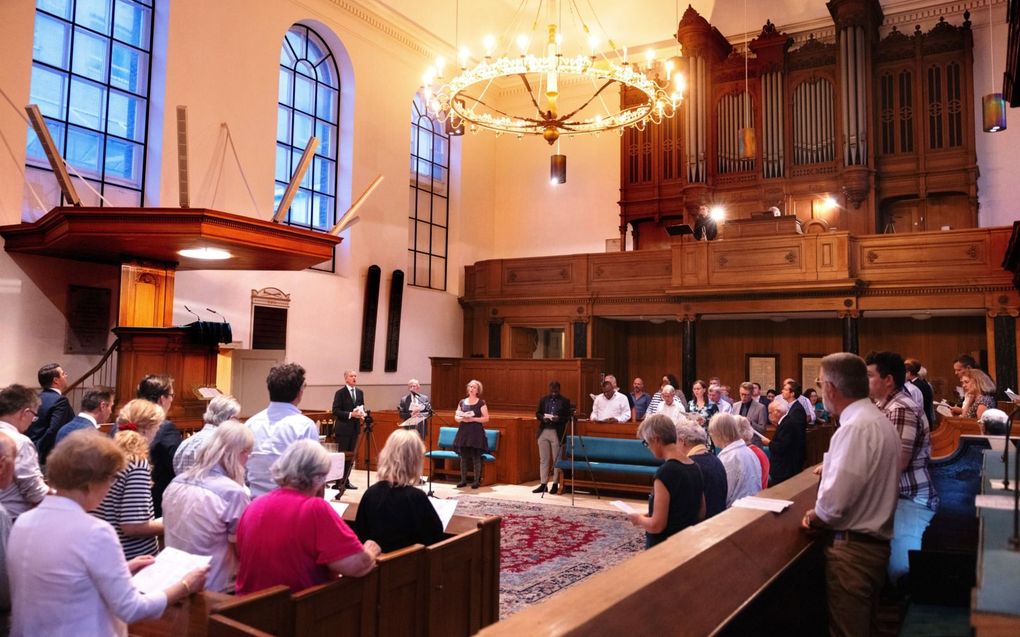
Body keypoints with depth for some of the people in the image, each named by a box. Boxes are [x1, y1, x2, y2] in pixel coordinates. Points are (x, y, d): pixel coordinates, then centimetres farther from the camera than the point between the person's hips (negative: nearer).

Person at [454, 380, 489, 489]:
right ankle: (463, 480, 13)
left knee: (476, 457, -3)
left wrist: (473, 419, -16)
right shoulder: (462, 402, 10)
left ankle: (476, 481, 5)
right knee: (463, 457, 5)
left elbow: (486, 418, -5)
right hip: (463, 431, 3)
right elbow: (456, 417, 11)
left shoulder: (481, 403, -1)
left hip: (476, 432, -3)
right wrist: (462, 418, -11)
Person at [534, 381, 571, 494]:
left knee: (556, 460, 3)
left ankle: (555, 484, 10)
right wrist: (543, 418, -11)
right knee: (543, 459, 7)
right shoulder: (543, 399, 9)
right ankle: (543, 484, 12)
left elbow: (568, 417, -3)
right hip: (544, 432, 3)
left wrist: (559, 419, -22)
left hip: (557, 433, -3)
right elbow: (537, 413, 10)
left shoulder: (565, 401, -1)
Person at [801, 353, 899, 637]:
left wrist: (814, 516, -8)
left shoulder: (855, 427, -22)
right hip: (875, 541, 10)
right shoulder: (878, 420, 10)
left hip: (853, 548, -10)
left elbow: (835, 500, -26)